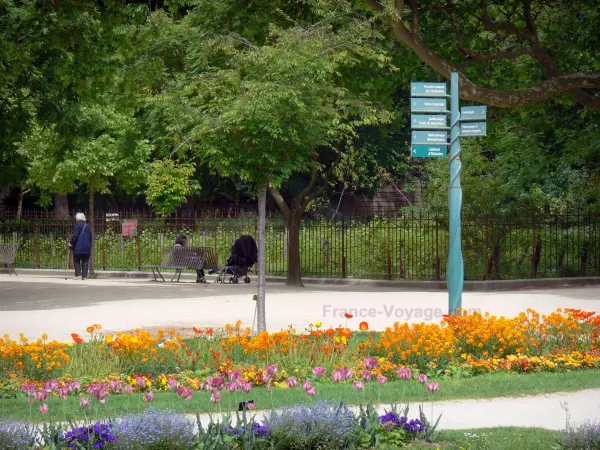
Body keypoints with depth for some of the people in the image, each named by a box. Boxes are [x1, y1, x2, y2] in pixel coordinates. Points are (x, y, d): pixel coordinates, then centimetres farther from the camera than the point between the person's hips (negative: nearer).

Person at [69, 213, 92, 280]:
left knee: (76, 261, 3)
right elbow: (90, 237, 16)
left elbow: (75, 235, -14)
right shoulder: (87, 226, 14)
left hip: (78, 247, -5)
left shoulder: (78, 224, -5)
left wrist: (71, 243, -1)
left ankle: (78, 275, -8)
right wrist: (90, 248, 20)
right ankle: (84, 276, 2)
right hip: (87, 248, 5)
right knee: (85, 262, 6)